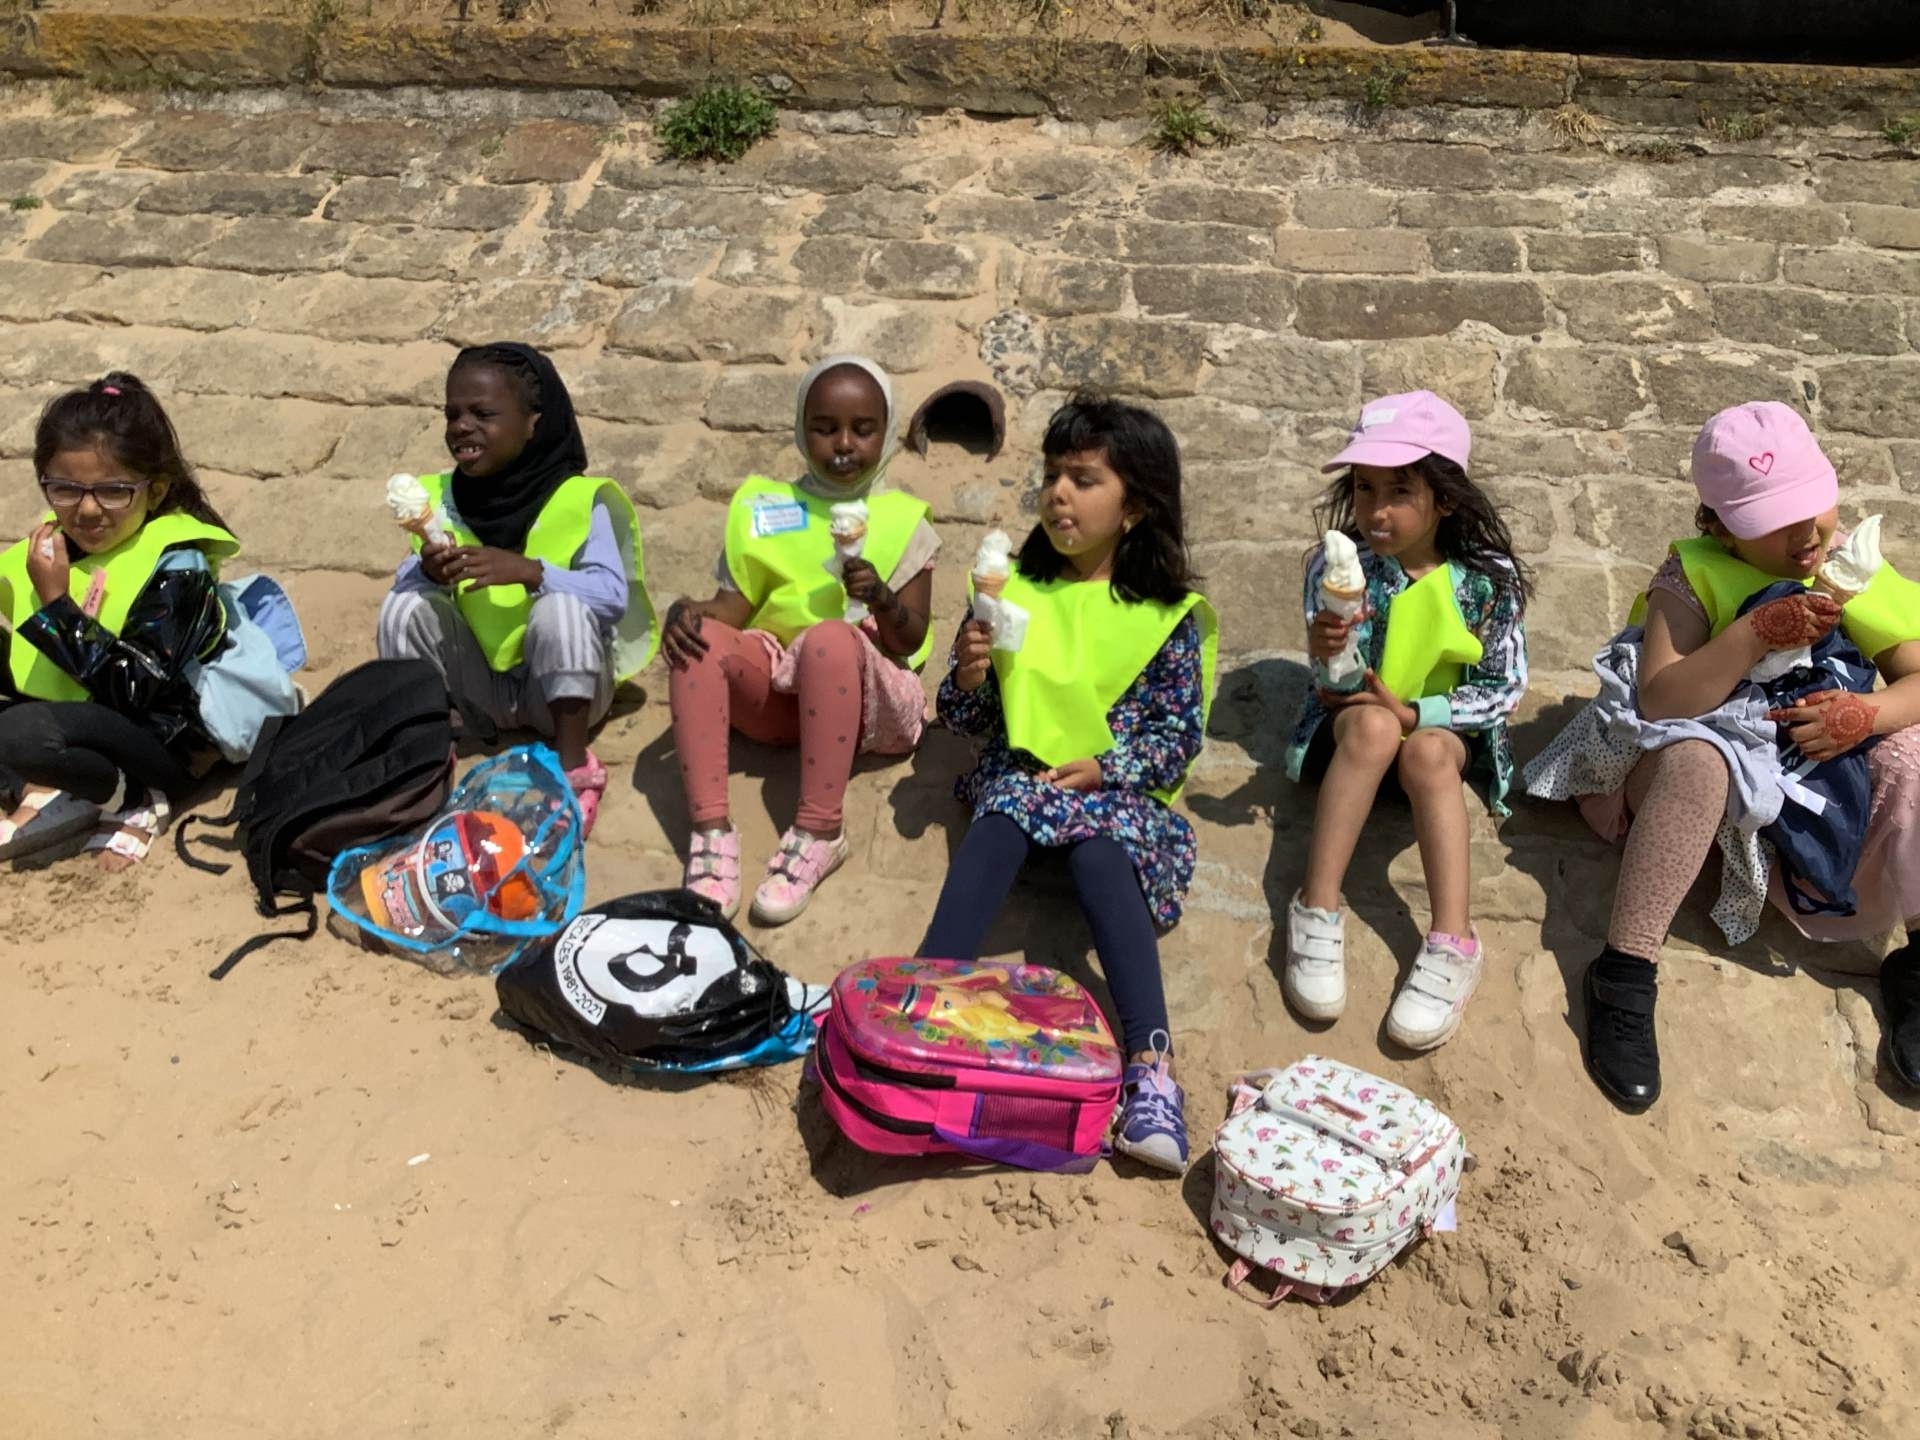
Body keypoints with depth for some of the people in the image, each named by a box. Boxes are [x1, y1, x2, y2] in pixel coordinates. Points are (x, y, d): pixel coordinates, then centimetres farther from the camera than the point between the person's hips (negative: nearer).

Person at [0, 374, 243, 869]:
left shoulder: (175, 567, -18)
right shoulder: (55, 547, 2)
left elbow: (130, 693, -26)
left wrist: (57, 602, -27)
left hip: (157, 743, -8)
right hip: (68, 721, 8)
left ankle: (133, 801, -6)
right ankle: (42, 796, -3)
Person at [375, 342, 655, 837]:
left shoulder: (580, 499, -14)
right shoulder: (442, 498, 1)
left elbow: (614, 595, -25)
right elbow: (405, 583, -4)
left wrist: (527, 570, -39)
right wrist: (428, 573, -27)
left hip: (566, 686, -4)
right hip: (484, 693, 4)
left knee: (561, 607, -32)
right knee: (406, 605, -15)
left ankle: (573, 766, -24)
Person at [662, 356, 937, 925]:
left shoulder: (903, 522, 4)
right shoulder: (765, 509, 11)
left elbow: (910, 640, -4)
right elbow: (734, 606, 5)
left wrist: (883, 600, -26)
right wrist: (687, 610, -17)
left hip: (868, 694, -3)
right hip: (776, 687, 3)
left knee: (831, 636, -36)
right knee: (698, 637, -25)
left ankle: (819, 832, -30)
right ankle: (712, 830, -30)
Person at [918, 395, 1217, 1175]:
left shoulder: (1168, 613, 3)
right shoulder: (1015, 589, 9)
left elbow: (1180, 731, 0)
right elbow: (964, 718, 11)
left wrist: (1108, 768, -16)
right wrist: (968, 674, -11)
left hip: (1118, 786, -2)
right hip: (1019, 773, 2)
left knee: (1101, 853, -35)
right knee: (995, 833, -33)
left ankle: (1152, 1067, -47)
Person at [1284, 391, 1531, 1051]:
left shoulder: (1488, 576, -13)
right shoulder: (1338, 564, -13)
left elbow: (1506, 688, -9)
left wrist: (1416, 714, -22)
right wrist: (1326, 655, -36)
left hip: (1446, 729, 0)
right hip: (1353, 726, 0)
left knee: (1426, 752, -34)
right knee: (1371, 725, -34)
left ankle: (1452, 944, -34)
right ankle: (1317, 912, -30)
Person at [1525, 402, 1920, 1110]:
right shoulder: (1695, 573, -10)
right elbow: (1659, 701, -22)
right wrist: (1759, 633, -31)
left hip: (1821, 754, 3)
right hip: (1712, 742, -3)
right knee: (1695, 764, -38)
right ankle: (1623, 976, -37)